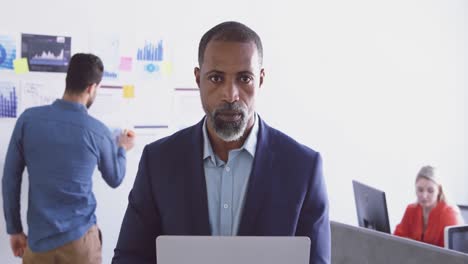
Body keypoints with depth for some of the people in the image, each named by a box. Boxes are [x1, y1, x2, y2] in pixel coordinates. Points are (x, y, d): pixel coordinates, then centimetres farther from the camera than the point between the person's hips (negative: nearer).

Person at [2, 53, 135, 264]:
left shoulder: (28, 119, -5)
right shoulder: (98, 131, -8)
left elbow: (10, 179, -2)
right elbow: (115, 179, 9)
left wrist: (14, 229, 9)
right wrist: (122, 148, 29)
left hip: (38, 239, 2)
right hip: (79, 239, -1)